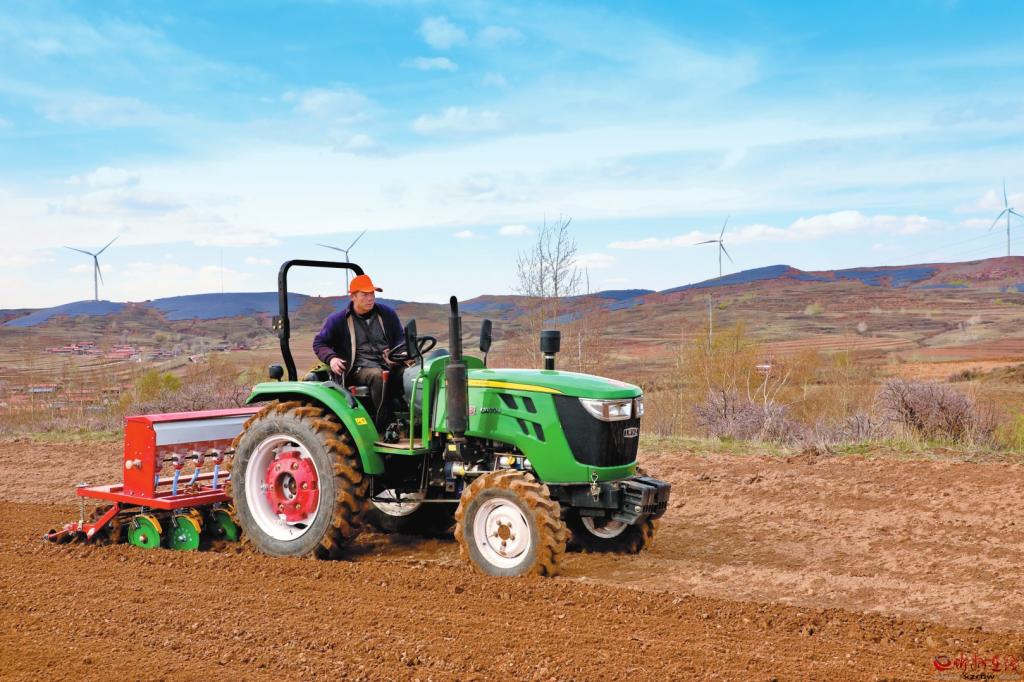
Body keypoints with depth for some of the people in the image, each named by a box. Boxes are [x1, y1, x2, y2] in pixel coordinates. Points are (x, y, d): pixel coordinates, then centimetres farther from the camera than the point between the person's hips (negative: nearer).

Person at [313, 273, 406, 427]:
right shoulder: (338, 320, 8)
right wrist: (331, 358, -9)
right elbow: (319, 343, 13)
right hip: (359, 368, -3)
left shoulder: (387, 314, 15)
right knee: (378, 375, -39)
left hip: (389, 363, 3)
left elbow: (400, 338, 23)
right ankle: (384, 425, -35)